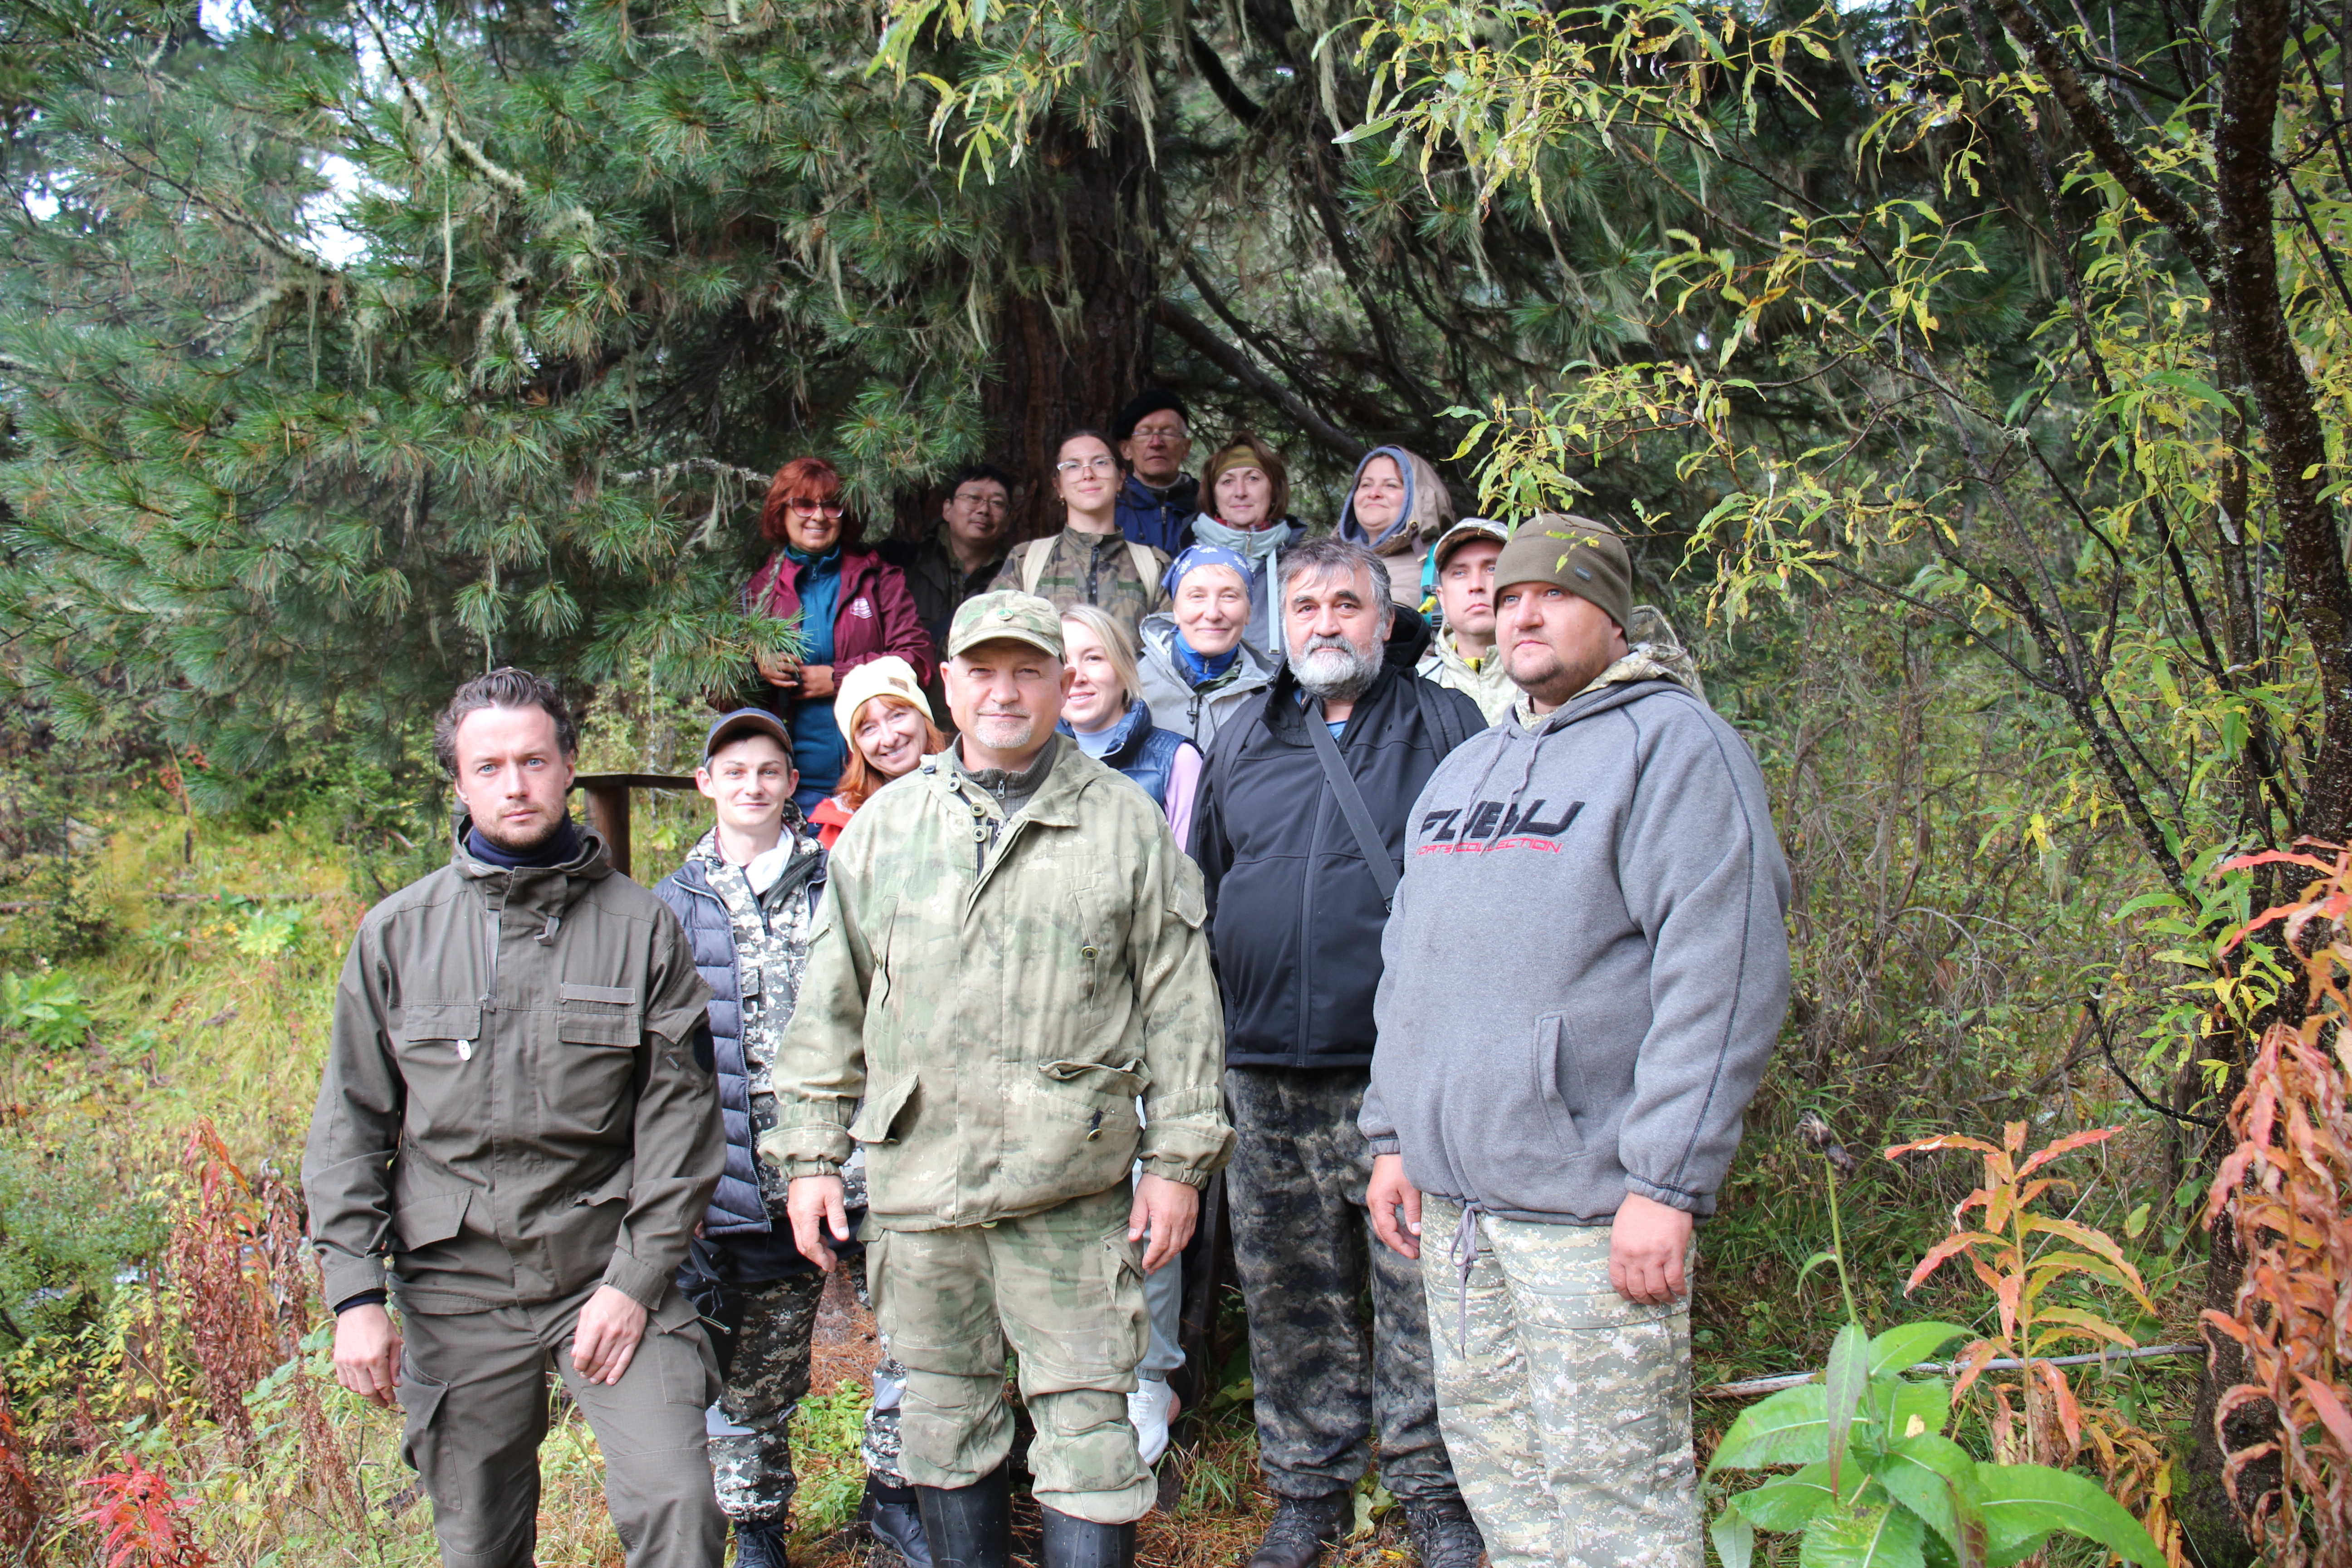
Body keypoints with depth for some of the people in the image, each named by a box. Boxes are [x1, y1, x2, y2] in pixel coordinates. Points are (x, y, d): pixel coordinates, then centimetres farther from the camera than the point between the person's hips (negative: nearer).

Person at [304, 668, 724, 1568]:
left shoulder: (641, 925, 1)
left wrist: (638, 1279, -6)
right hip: (457, 1288, 2)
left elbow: (679, 1115, 1)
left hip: (611, 1270, -1)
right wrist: (356, 1294, -1)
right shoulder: (396, 935, 4)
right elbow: (349, 1125, 7)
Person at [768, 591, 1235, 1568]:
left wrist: (1178, 1159, -3)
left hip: (1072, 1187, -3)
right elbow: (830, 1004, 11)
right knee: (944, 1417, 15)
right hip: (914, 1177, 3)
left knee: (1086, 1416, 1)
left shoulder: (1124, 821, 2)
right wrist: (811, 1154, 7)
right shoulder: (883, 825, 10)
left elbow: (1179, 1000, 1)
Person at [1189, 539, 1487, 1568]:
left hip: (1408, 1068, -3)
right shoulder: (1242, 739, 13)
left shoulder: (1447, 726, 4)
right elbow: (1201, 891, 18)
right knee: (1291, 1298, 11)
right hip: (1266, 1074, 3)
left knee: (1419, 1292, 3)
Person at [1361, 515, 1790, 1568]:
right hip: (1451, 1198, 7)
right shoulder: (1464, 769, 19)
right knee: (1491, 1460, 15)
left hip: (1587, 1203, -7)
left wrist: (1666, 1185, -20)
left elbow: (1724, 976, -15)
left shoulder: (1671, 743, -6)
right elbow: (1406, 966, 22)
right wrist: (1392, 1136, 15)